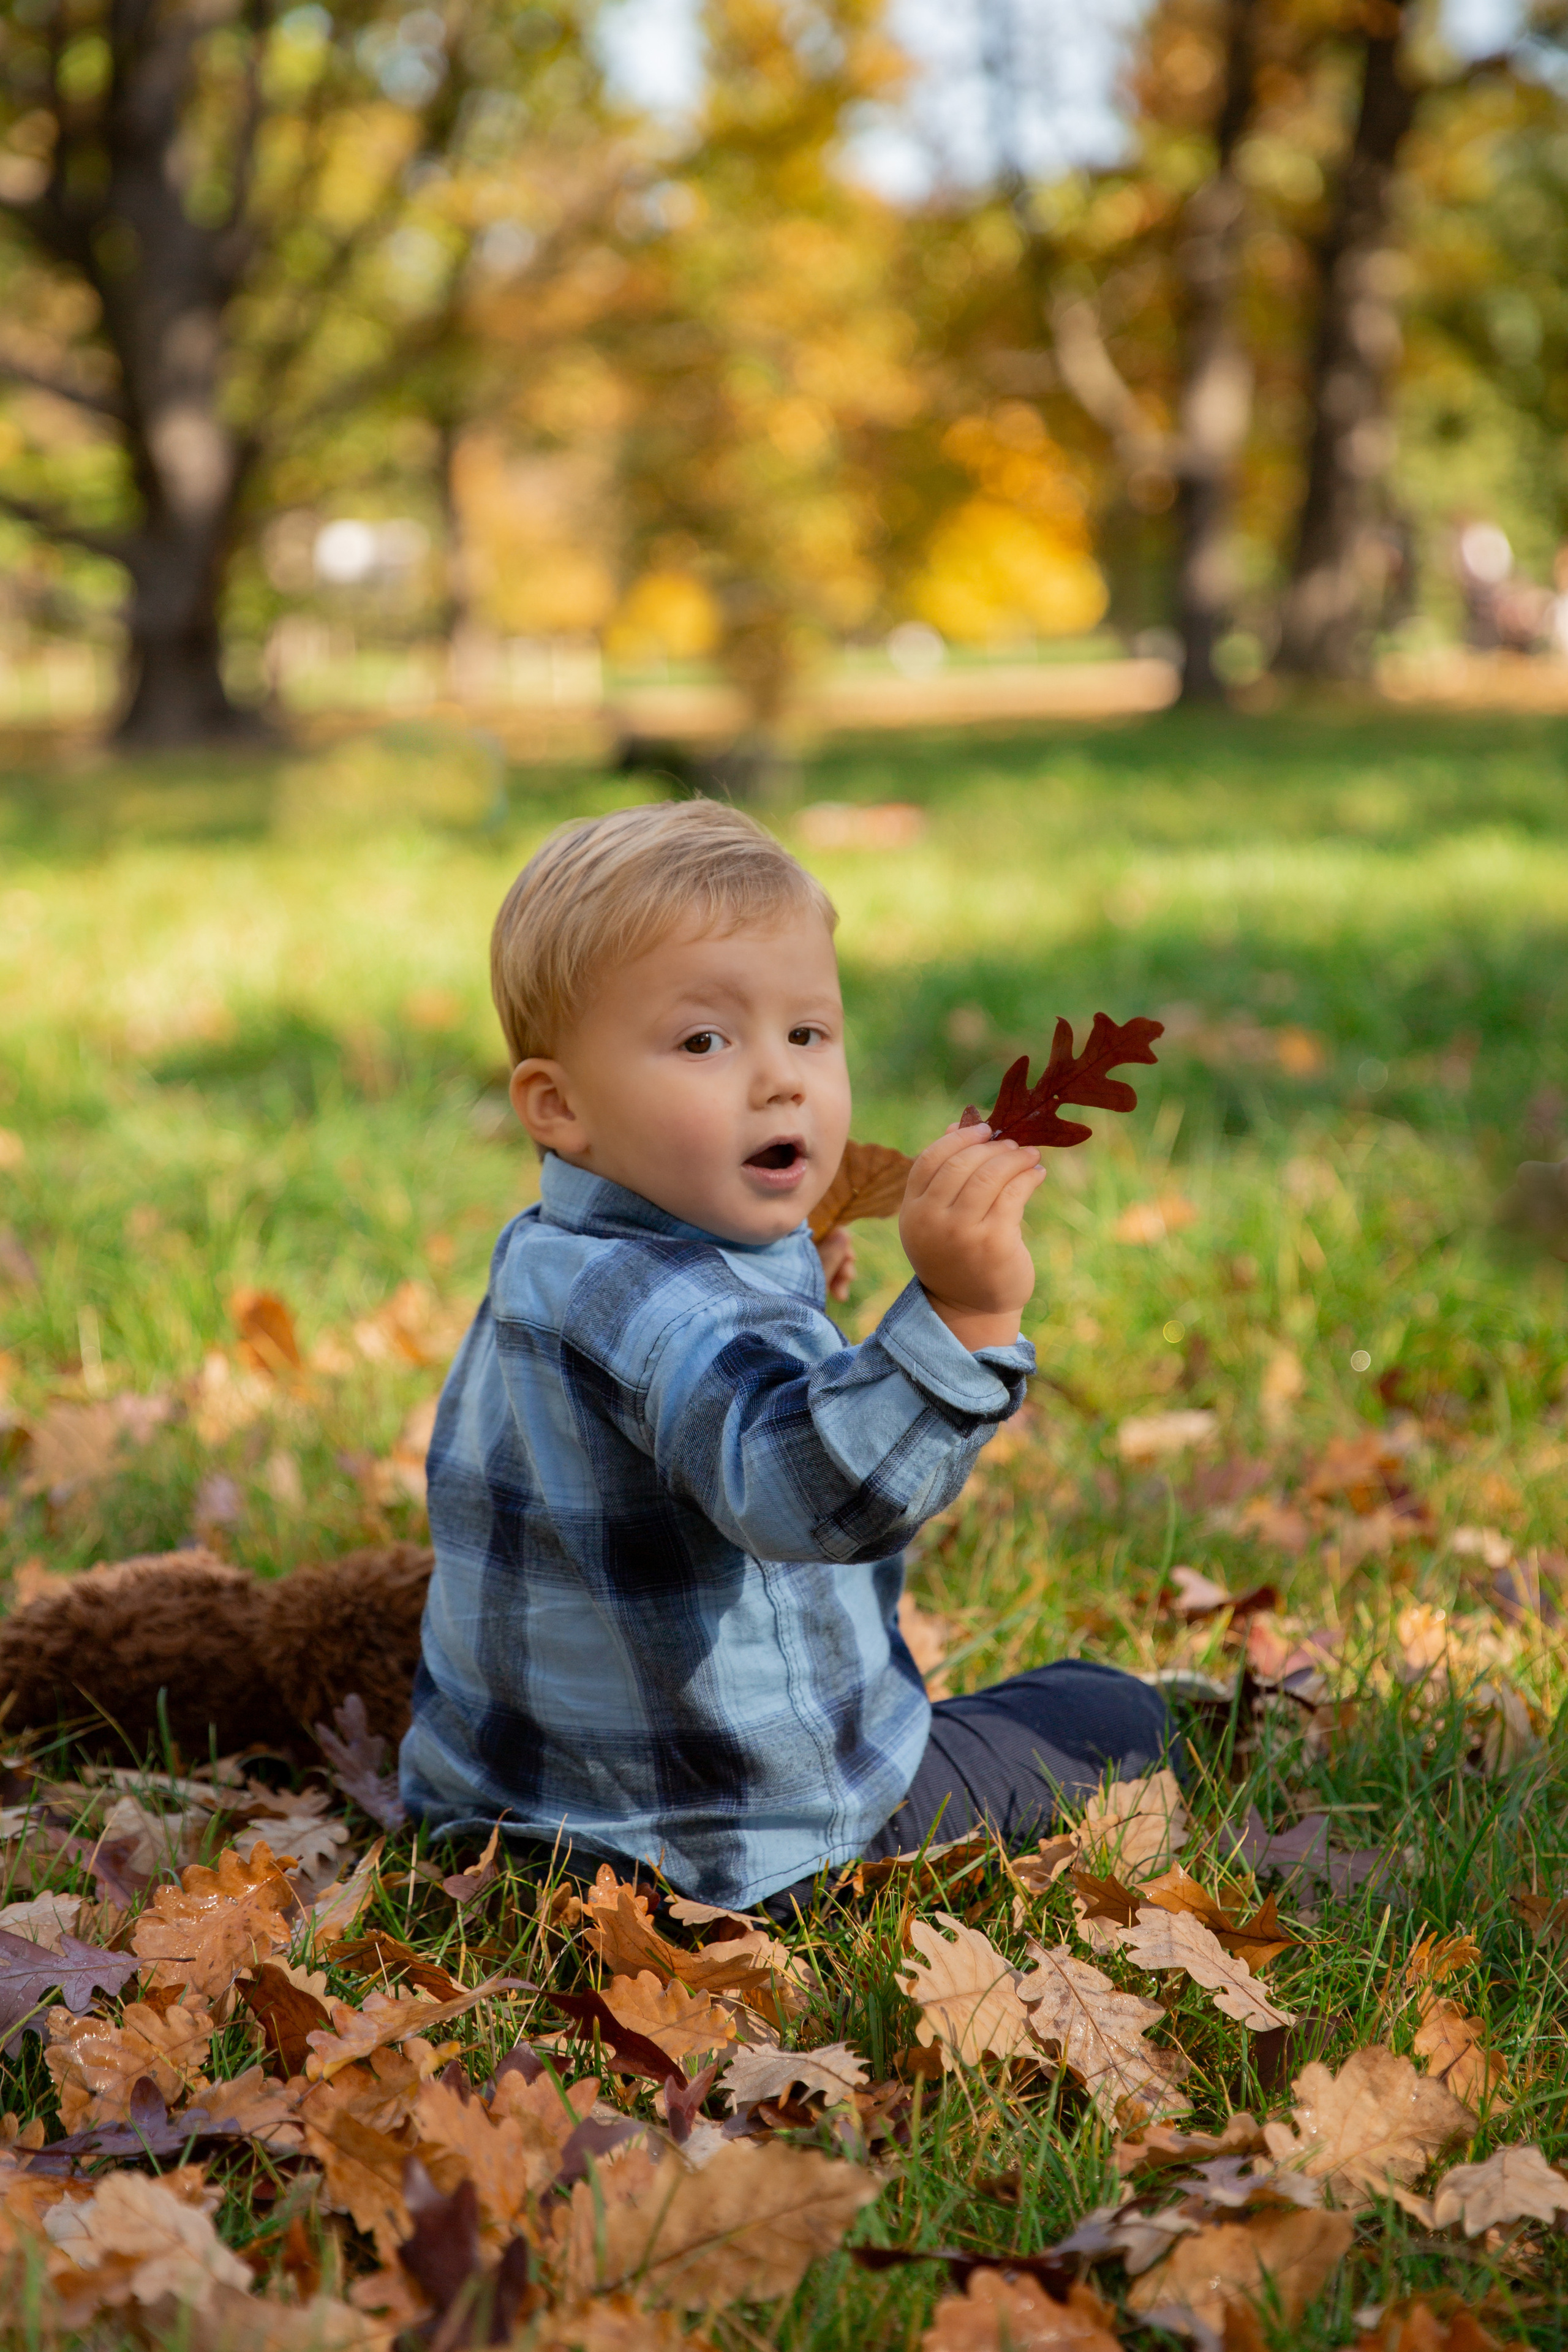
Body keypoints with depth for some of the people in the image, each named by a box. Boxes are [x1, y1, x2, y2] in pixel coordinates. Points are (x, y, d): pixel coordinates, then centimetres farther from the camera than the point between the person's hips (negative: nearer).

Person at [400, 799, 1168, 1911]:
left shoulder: (555, 1264, 1)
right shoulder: (658, 1309, -32)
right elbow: (812, 1493, -51)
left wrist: (779, 1296, 13)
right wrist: (960, 1316, -63)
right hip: (739, 1843, -9)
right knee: (1114, 1714, 10)